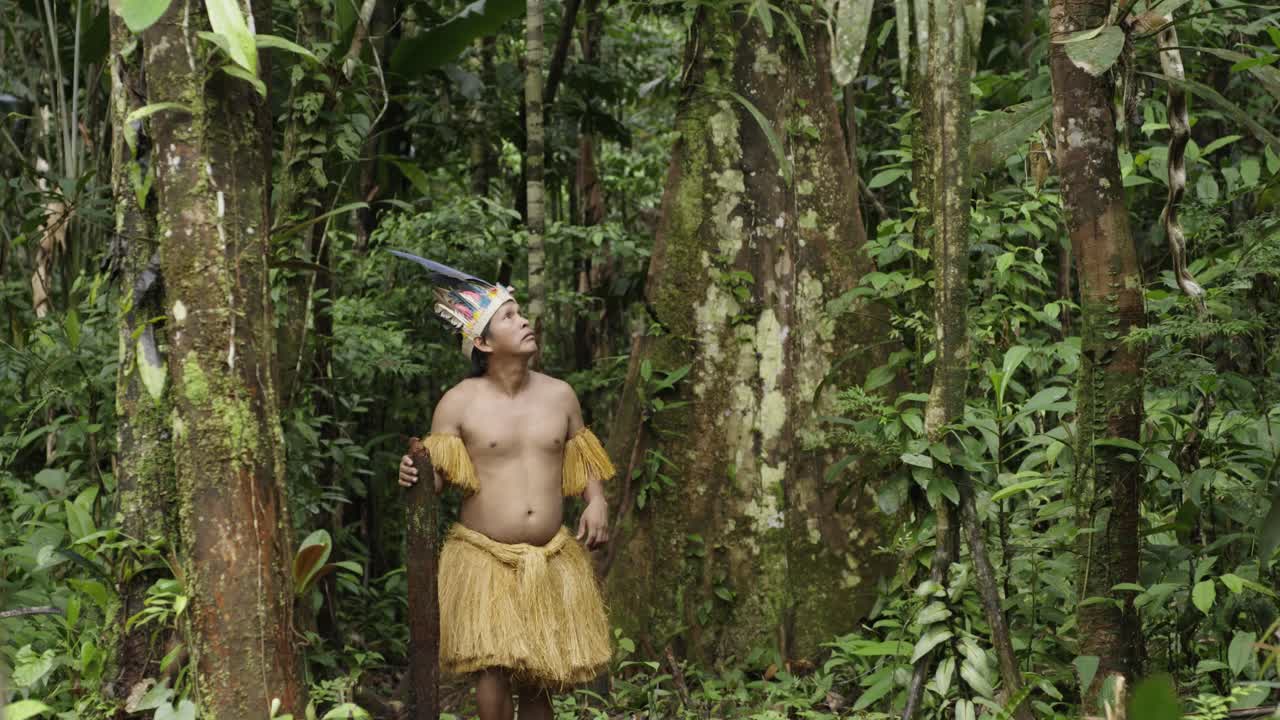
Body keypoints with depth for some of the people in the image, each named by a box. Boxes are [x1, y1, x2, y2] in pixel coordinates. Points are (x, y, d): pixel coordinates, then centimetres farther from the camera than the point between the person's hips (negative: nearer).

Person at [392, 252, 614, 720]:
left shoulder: (559, 395, 6)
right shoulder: (458, 403, -4)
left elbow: (582, 462, 17)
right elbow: (436, 475, -7)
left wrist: (596, 502, -2)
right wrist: (414, 475, -29)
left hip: (550, 560, 4)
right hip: (483, 558, -4)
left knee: (537, 681, 8)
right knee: (494, 670, -17)